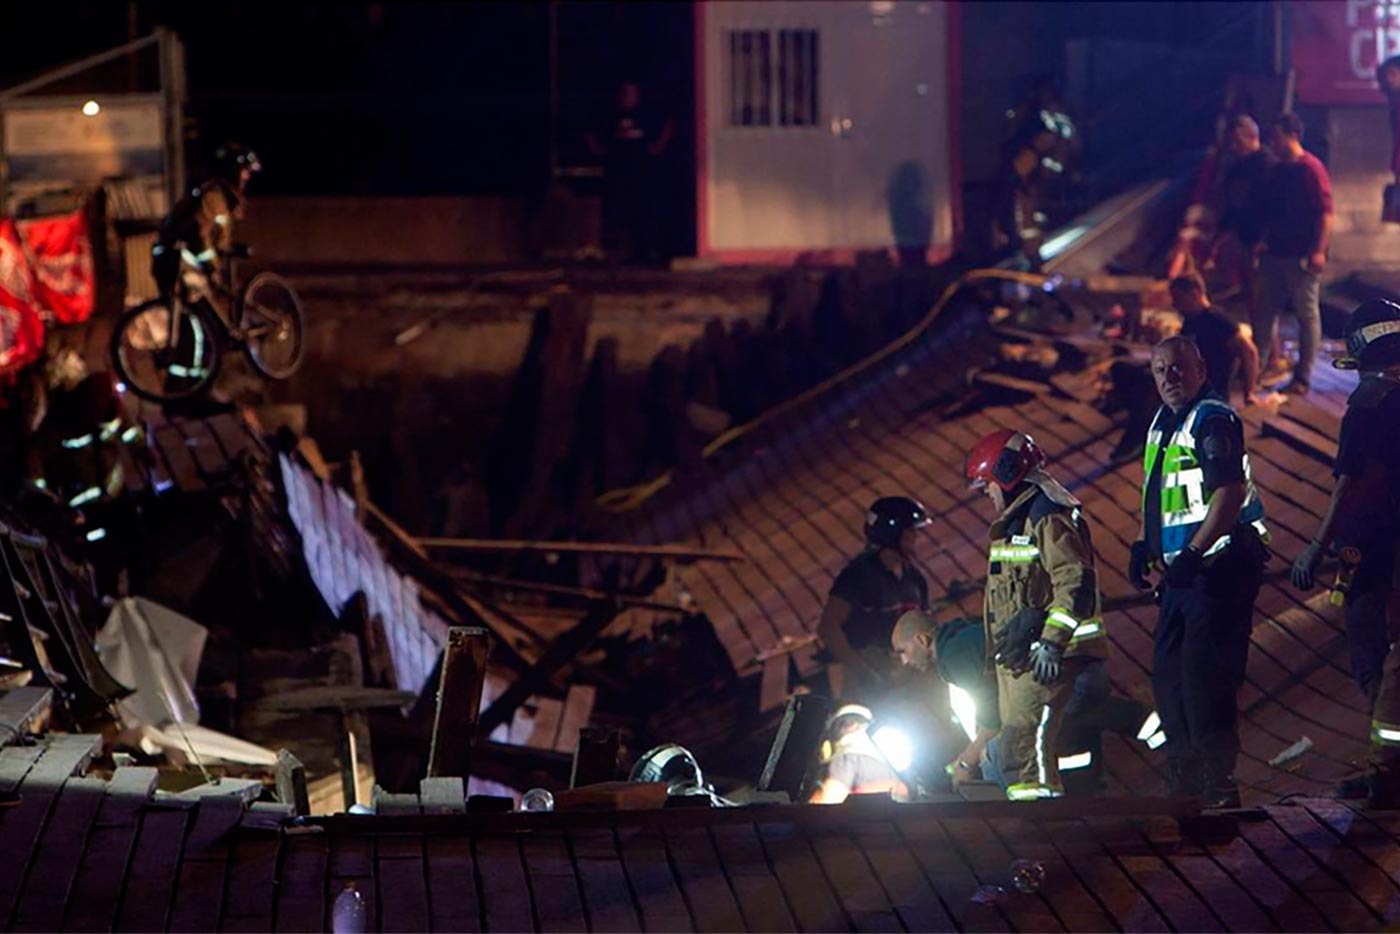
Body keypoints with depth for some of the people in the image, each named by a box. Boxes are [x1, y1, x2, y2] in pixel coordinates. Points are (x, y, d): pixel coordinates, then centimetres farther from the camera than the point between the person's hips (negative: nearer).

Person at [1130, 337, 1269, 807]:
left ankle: (1218, 789, -9)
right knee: (1169, 675, 14)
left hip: (1220, 567, -10)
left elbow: (1230, 494, -23)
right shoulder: (1163, 422, 16)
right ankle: (1184, 783, 24)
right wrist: (1144, 545, 17)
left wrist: (1191, 555, -27)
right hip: (1184, 572, 10)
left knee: (1203, 676, -13)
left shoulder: (1213, 421, -14)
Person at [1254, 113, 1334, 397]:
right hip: (1276, 253, 9)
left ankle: (1302, 378, 3)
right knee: (1264, 312, 11)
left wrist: (1319, 250, -22)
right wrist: (1264, 240, 15)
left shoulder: (1311, 169, -13)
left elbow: (1325, 213, -17)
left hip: (1301, 256, -9)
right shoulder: (1277, 171, 13)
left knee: (1308, 315, 0)